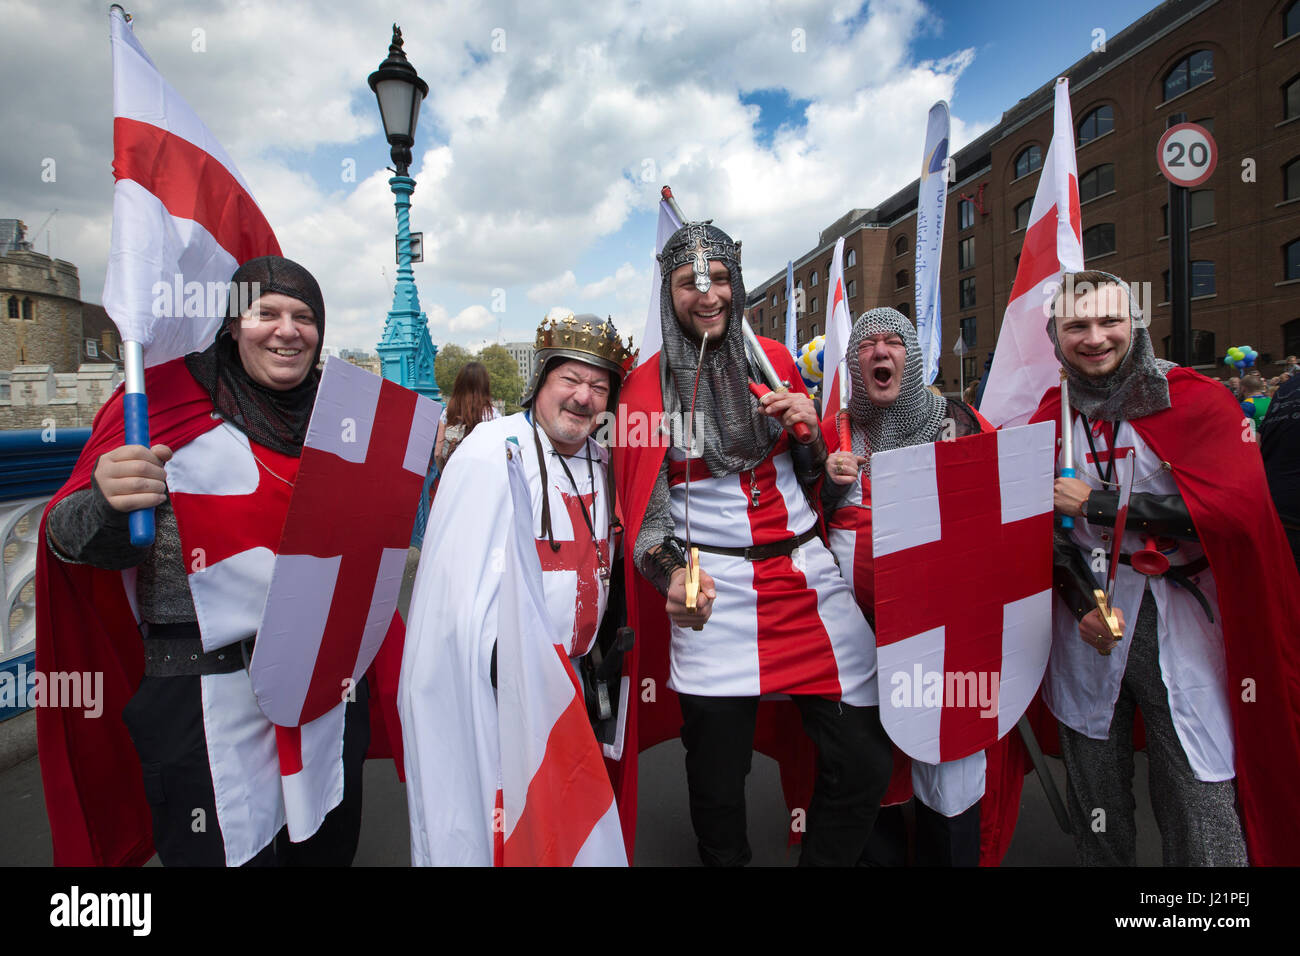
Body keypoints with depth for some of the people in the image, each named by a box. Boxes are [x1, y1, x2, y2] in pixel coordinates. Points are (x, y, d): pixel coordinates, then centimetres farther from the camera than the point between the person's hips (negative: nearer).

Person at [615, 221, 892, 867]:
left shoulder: (775, 360, 10)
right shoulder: (647, 387, 1)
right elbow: (643, 516, 1)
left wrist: (810, 429, -4)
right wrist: (674, 577, -17)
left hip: (808, 577, 3)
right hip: (715, 593, -3)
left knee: (863, 766, 4)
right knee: (717, 785, 7)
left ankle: (824, 861, 32)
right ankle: (726, 861, 39)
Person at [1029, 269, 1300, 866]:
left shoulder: (1195, 400, -3)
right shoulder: (1049, 417, 6)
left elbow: (1239, 508, -15)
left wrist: (1096, 503, -15)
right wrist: (1083, 603, -8)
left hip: (1180, 626, -2)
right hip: (1086, 616, 3)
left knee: (1203, 801, 0)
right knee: (1097, 808, 15)